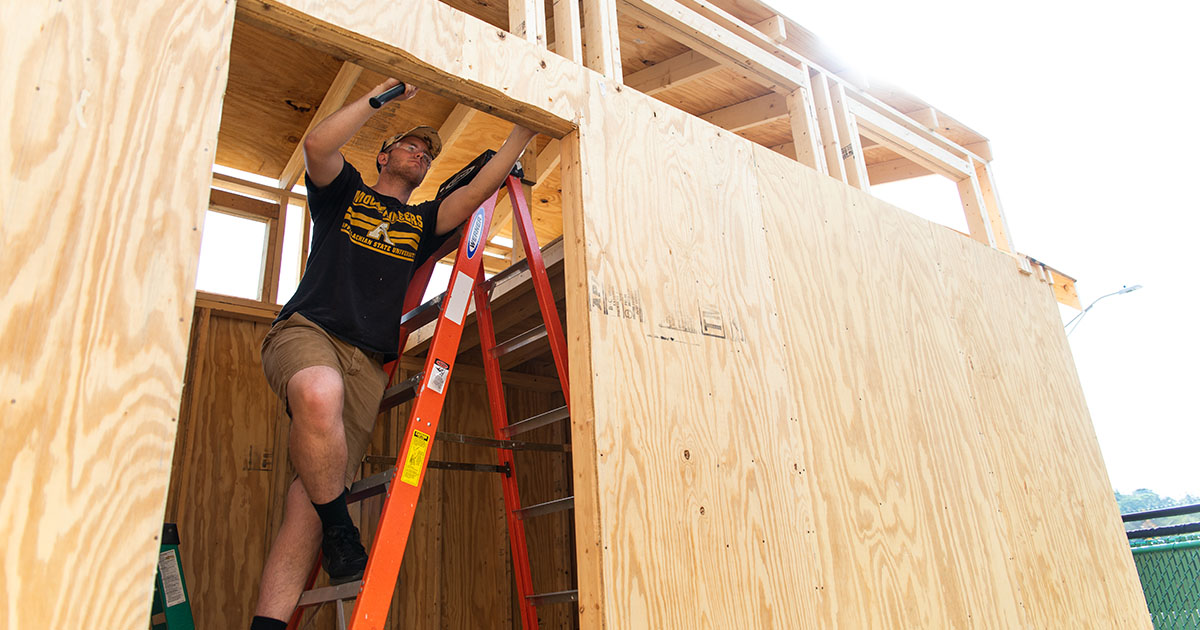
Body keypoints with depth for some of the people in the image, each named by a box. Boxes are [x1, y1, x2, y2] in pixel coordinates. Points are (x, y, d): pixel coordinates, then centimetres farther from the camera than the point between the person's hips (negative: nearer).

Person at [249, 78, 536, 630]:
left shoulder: (424, 222, 26)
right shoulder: (343, 192, 20)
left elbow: (479, 189, 12)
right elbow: (318, 144, -2)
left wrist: (525, 129, 8)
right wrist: (384, 95, 3)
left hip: (368, 362, 3)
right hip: (306, 331, -3)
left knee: (314, 488, -10)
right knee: (319, 393, -39)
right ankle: (340, 535, -20)